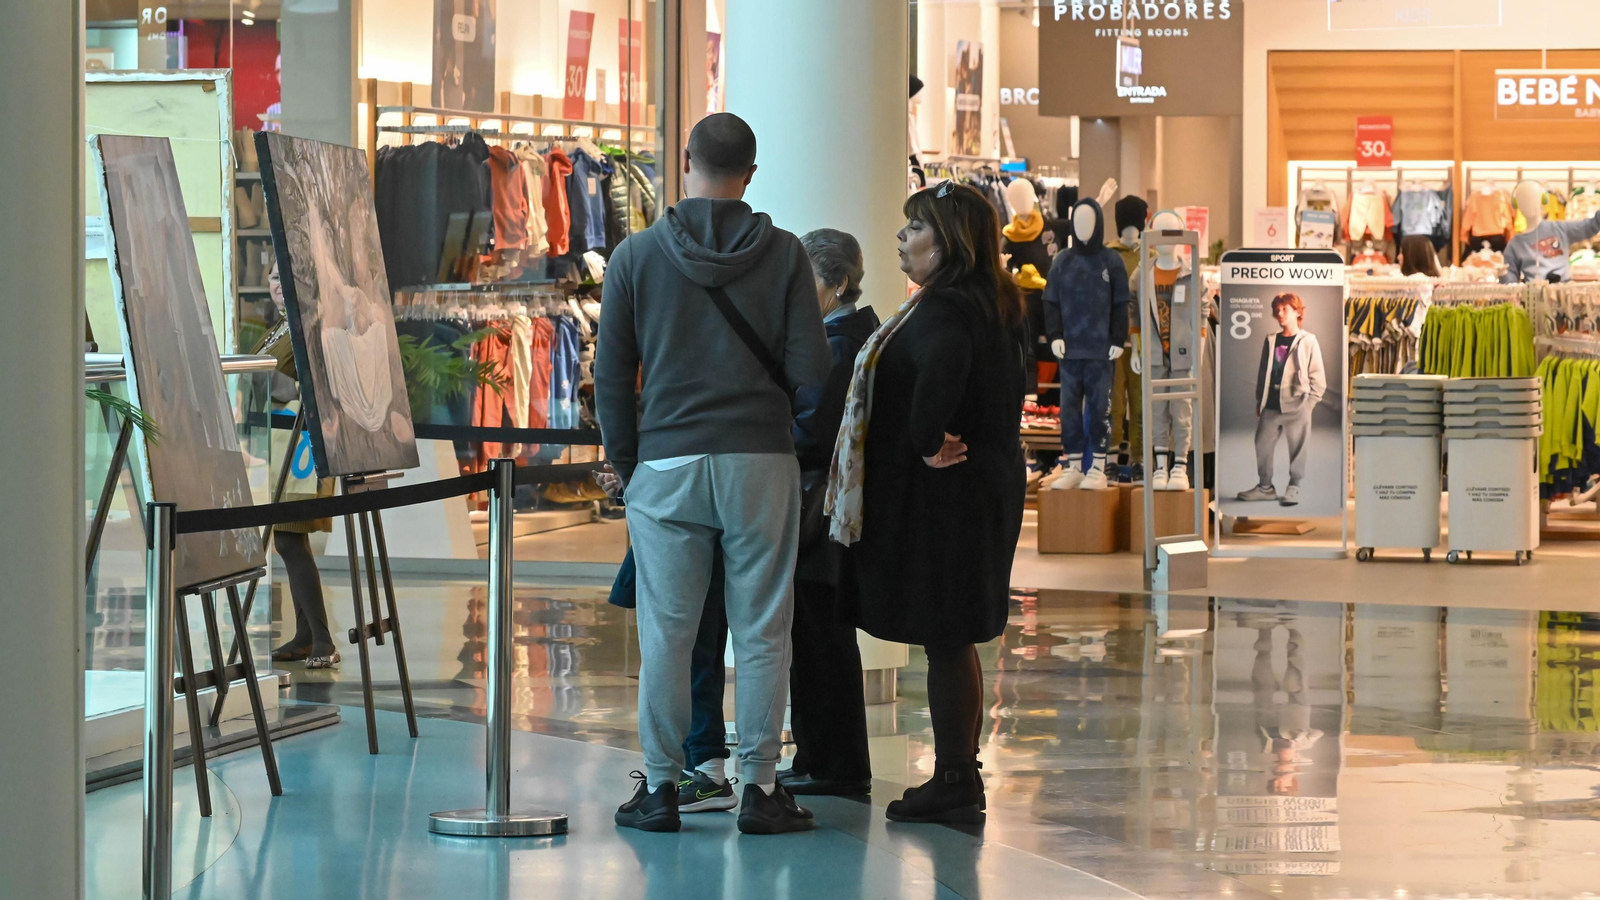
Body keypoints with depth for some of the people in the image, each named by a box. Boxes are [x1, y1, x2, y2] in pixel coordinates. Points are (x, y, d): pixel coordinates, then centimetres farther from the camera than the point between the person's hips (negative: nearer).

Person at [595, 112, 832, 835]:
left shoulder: (637, 255, 0)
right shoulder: (782, 253, -1)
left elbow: (611, 375, 2)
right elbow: (811, 369, -4)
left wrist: (626, 463, 13)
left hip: (665, 464, 0)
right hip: (762, 460, 0)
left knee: (665, 635, 5)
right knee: (761, 633, 5)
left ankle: (660, 787, 8)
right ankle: (760, 787, 6)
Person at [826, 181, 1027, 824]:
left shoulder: (942, 310, -19)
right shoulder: (993, 307, 13)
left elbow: (943, 365, -40)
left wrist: (925, 442, -27)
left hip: (941, 489, -10)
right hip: (987, 482, 10)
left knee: (945, 639, -3)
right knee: (952, 638, 16)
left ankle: (954, 784, 3)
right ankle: (959, 775, 22)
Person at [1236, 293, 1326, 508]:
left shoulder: (1307, 341, 0)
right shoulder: (1271, 341, 12)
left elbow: (1317, 375, -1)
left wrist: (1310, 401, -8)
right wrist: (1259, 400, 12)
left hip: (1296, 406, -5)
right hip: (1271, 406, 5)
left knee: (1297, 447, -1)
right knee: (1262, 445, 6)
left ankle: (1294, 488, 9)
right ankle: (1265, 486, 17)